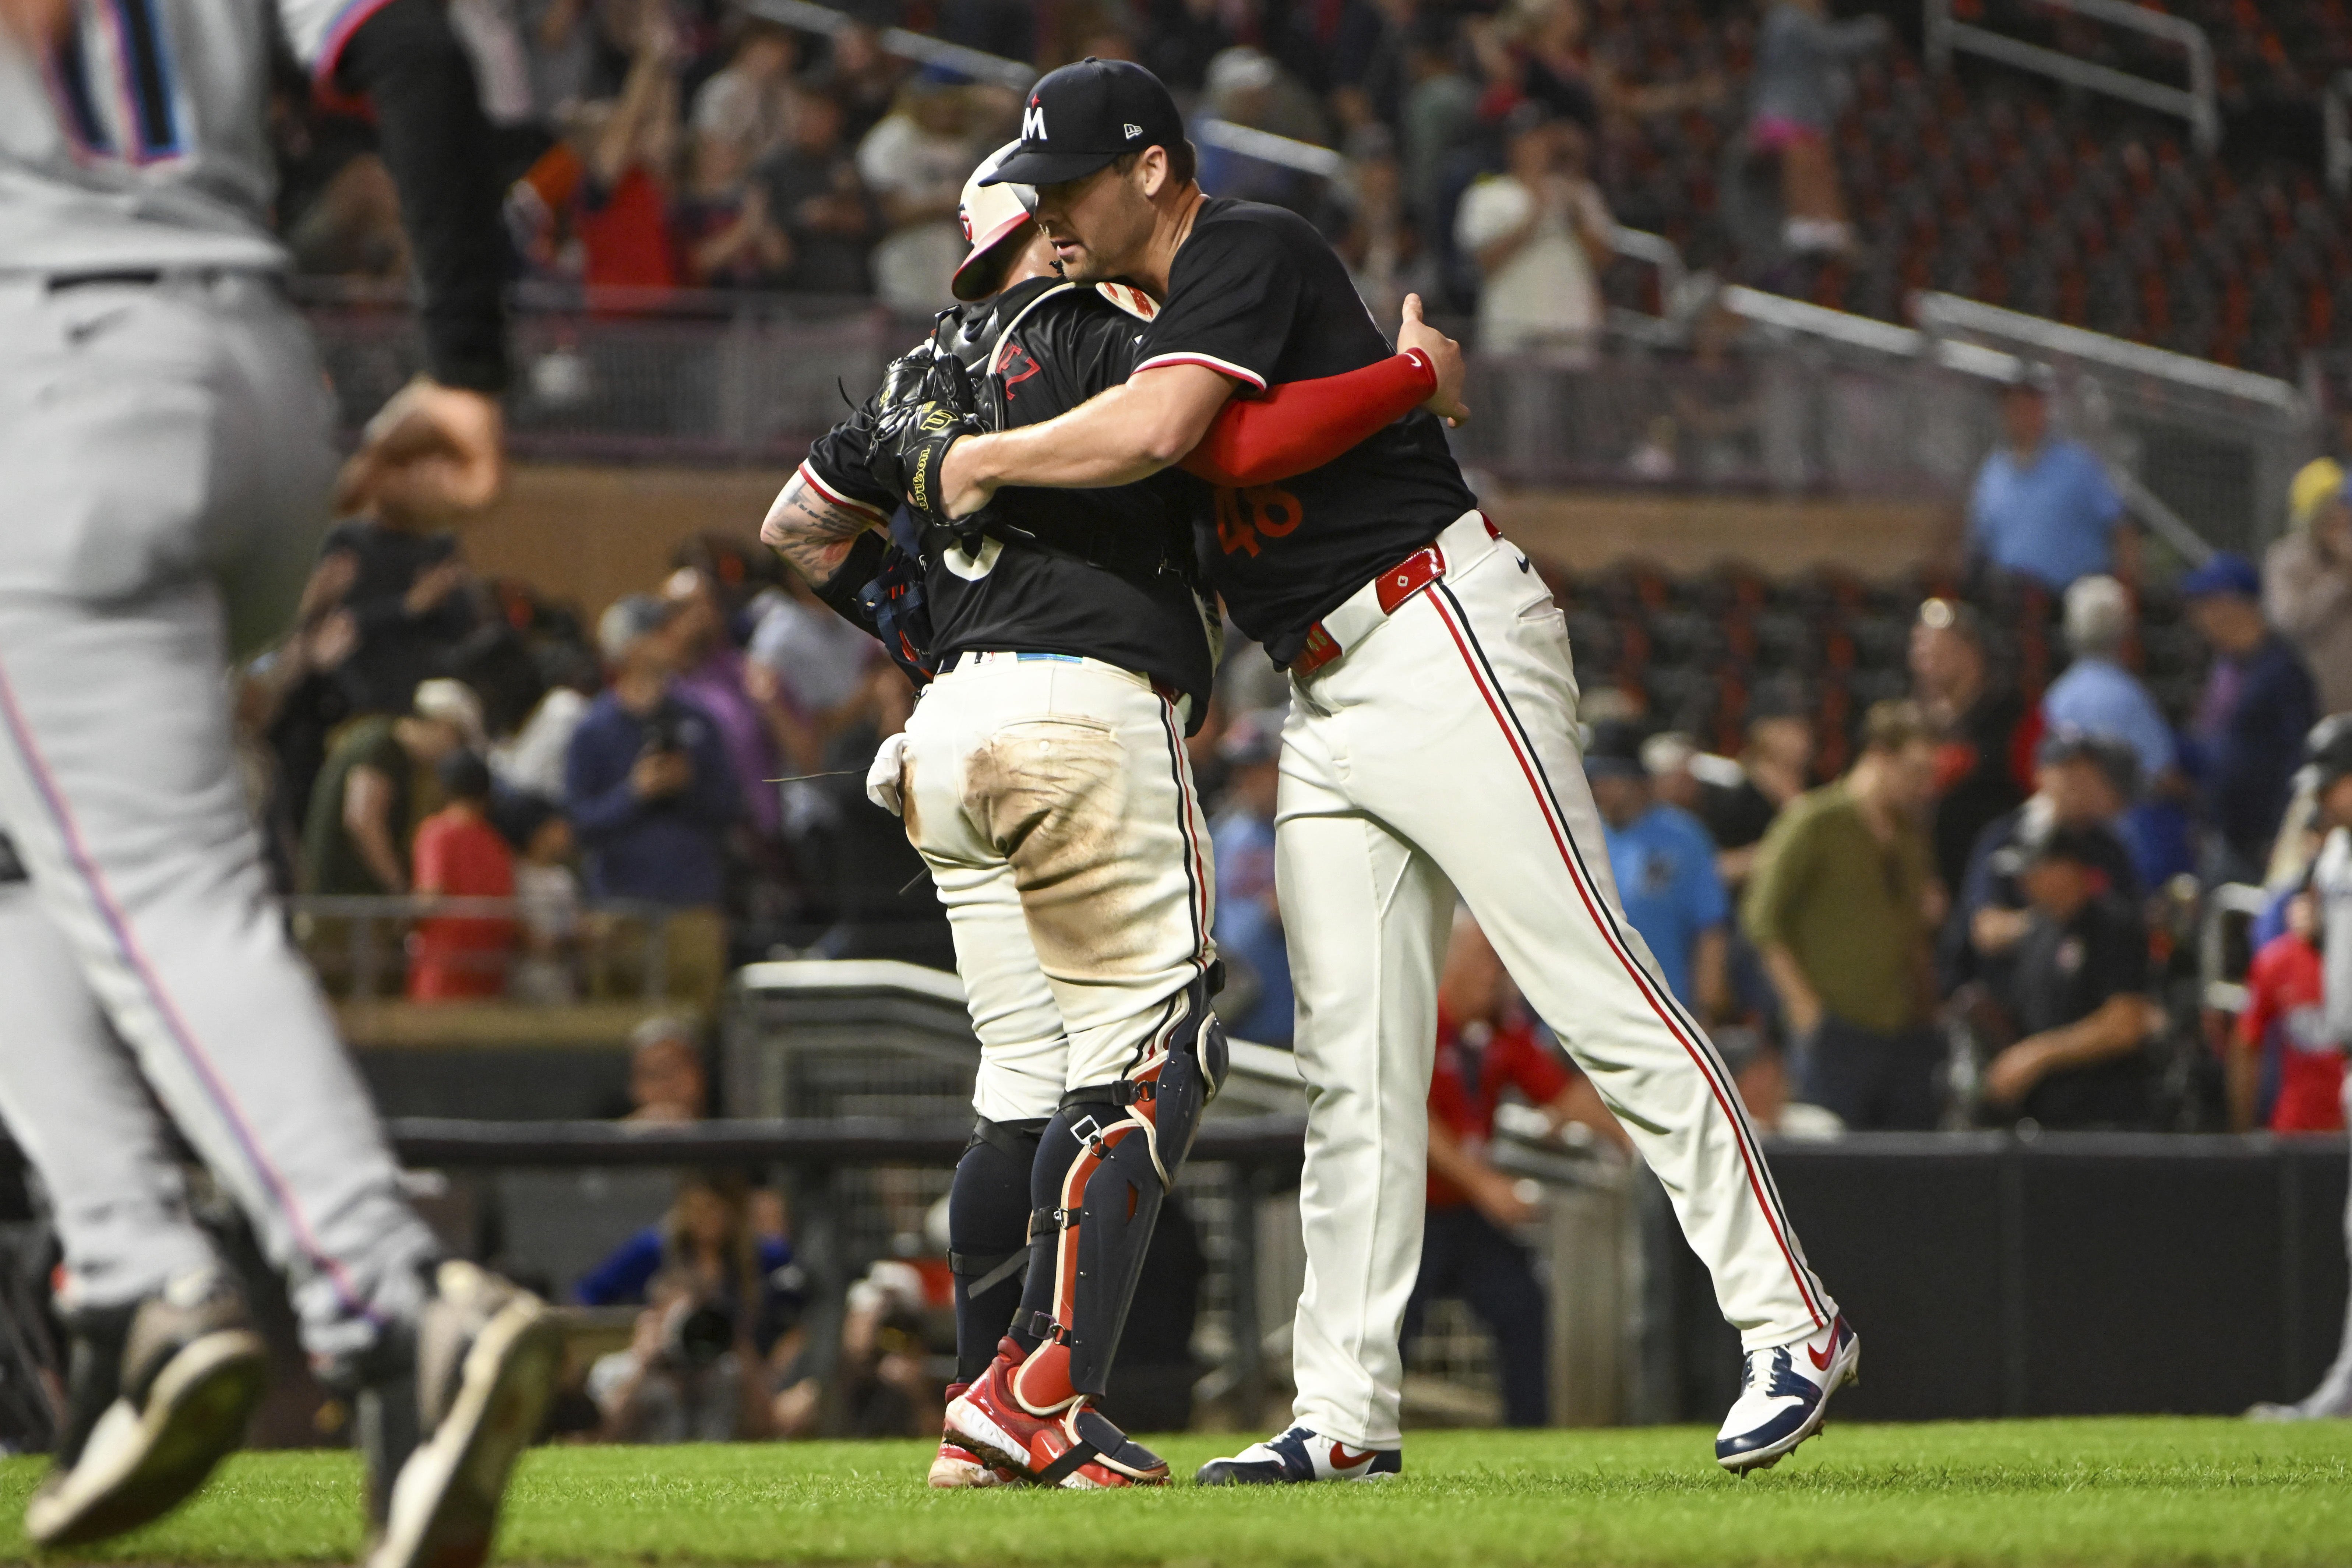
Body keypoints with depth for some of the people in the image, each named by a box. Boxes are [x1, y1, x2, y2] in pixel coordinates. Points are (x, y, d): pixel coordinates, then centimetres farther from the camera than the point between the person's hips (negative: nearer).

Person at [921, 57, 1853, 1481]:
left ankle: (1794, 1324, -10)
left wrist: (981, 462, -10)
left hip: (1446, 641, -10)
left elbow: (1152, 433, -23)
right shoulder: (1162, 314, 20)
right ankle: (1349, 1417, 5)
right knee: (1352, 1066, 5)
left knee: (1604, 1001, -11)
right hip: (1328, 711, 10)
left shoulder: (1249, 250, -9)